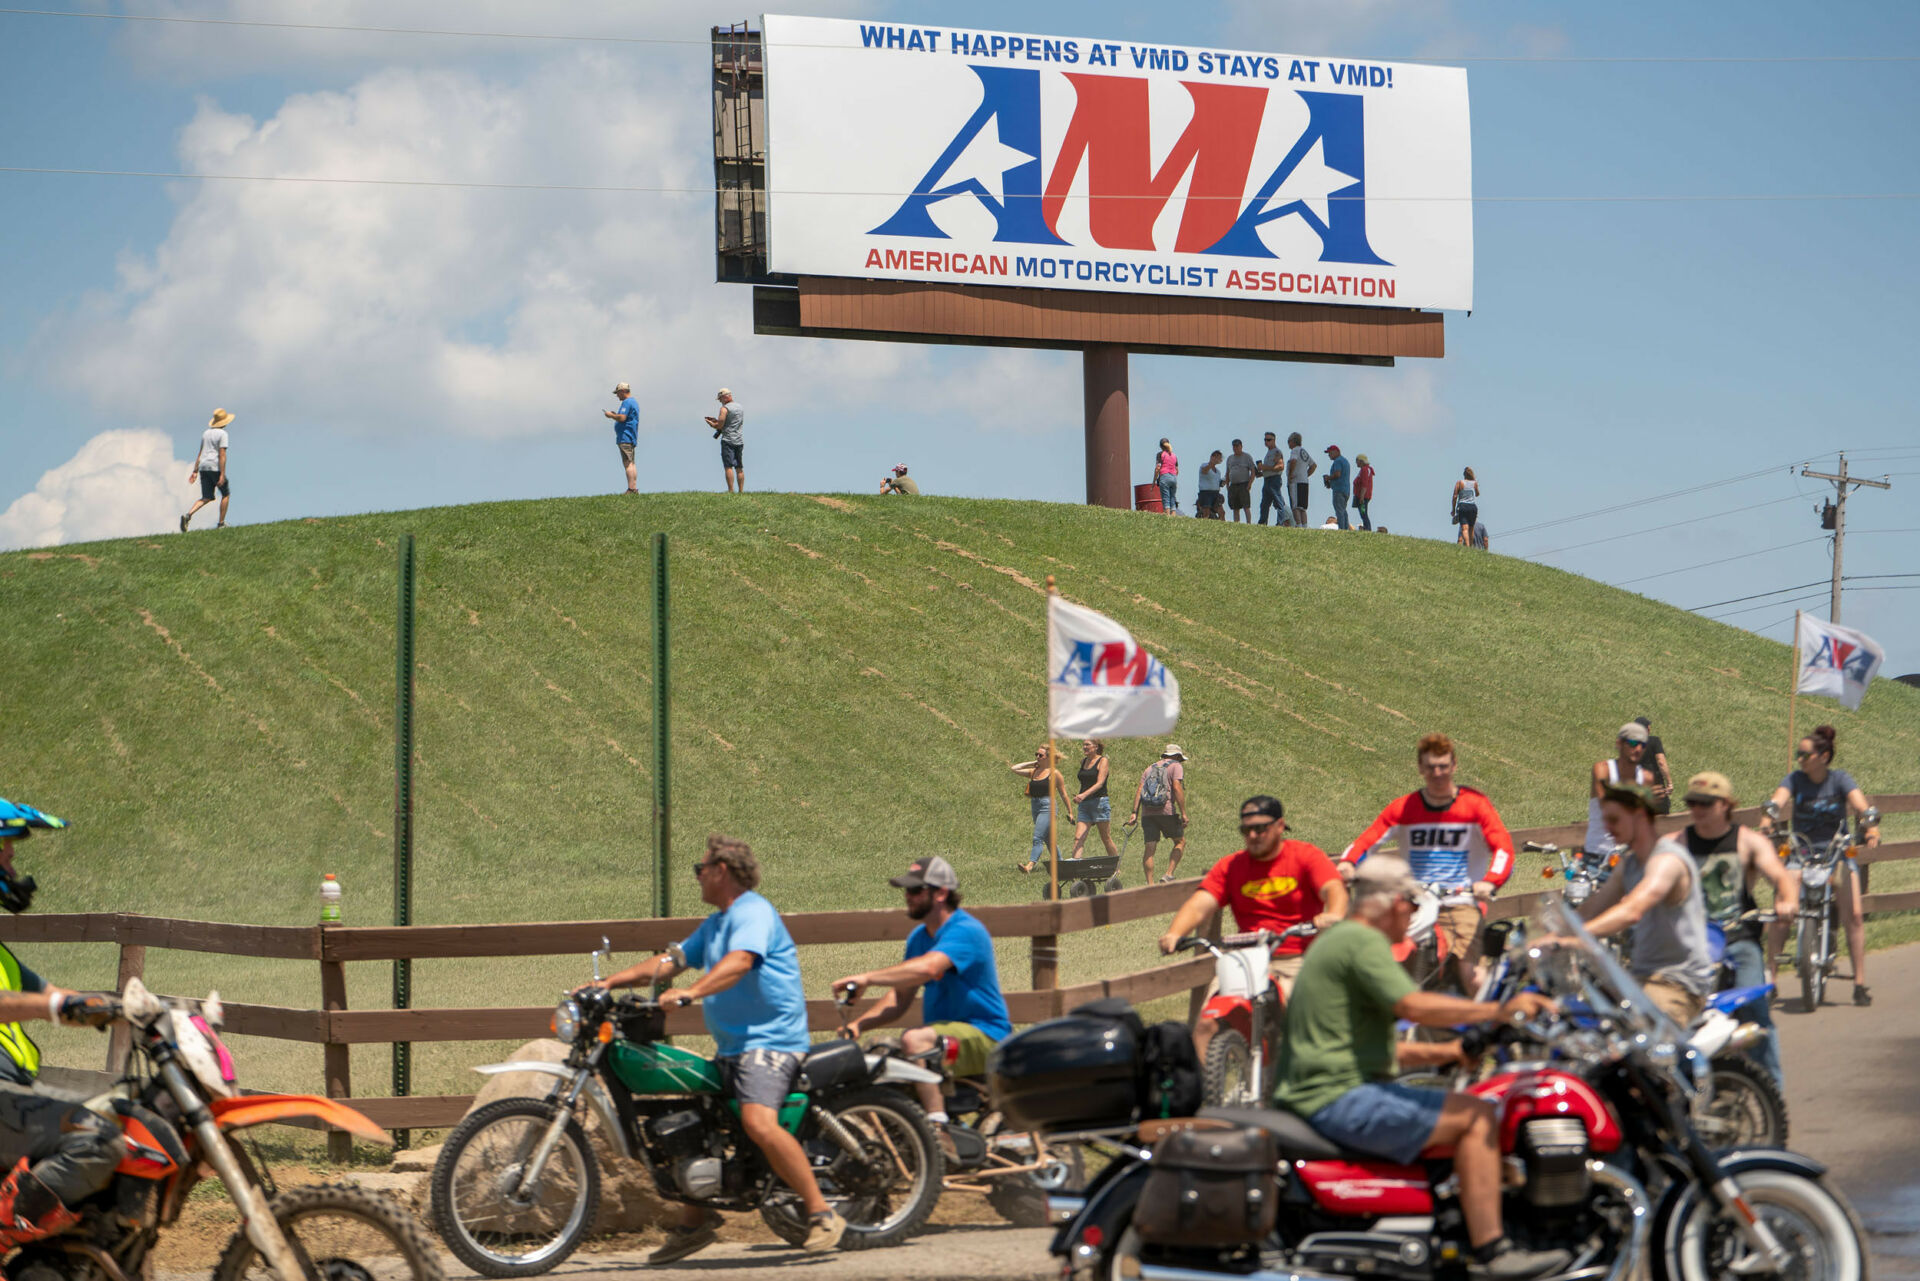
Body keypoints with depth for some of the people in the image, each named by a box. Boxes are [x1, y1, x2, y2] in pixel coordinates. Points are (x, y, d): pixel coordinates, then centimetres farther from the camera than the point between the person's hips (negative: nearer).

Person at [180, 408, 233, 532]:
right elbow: (222, 454, -13)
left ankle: (188, 515, -19)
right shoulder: (222, 434, -5)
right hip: (215, 467, -6)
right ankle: (221, 523, 12)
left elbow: (200, 453, 18)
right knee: (226, 494, 13)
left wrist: (195, 471, 18)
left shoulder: (206, 433, 17)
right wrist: (222, 475, -16)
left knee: (207, 498, 5)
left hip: (203, 467, 6)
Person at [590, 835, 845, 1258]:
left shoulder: (753, 912, -11)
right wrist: (610, 982, 12)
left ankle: (822, 1215, -26)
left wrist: (691, 992, -44)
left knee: (759, 1123, -31)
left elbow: (739, 962, -29)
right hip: (731, 1048, 11)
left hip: (769, 1041, -11)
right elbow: (671, 961, 21)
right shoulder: (715, 924, 22)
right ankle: (693, 1224, 27)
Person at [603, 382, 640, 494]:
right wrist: (616, 415, 18)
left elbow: (622, 418, -23)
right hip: (632, 438, 11)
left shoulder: (626, 402, -12)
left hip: (625, 437, -11)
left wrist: (611, 415, -7)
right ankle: (635, 489, 9)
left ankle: (631, 489, -19)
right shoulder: (634, 402, 21)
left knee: (628, 463, -14)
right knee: (631, 463, 11)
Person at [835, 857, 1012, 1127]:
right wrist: (858, 1024, -6)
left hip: (983, 1035, -9)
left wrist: (867, 978, -36)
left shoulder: (966, 931, -17)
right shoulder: (919, 937, 12)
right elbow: (900, 998, 11)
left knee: (914, 1040, -32)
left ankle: (938, 1129, -35)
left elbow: (928, 968, -35)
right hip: (945, 1029, 9)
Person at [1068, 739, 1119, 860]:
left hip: (1099, 803, -6)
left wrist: (1084, 795, -29)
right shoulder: (1083, 761, 15)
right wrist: (1078, 796, 15)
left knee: (1106, 839, 2)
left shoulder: (1102, 761, -4)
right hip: (1084, 805, 6)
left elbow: (1100, 783, -17)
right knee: (1078, 839, -8)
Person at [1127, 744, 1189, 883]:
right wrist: (1183, 813, -10)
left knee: (1149, 848, 2)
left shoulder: (1150, 768, 23)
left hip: (1147, 813, 5)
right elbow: (1177, 788, -8)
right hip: (1167, 811, -5)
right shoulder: (1176, 766, 7)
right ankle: (1169, 875, -2)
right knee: (1180, 842, 11)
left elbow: (1139, 790, 12)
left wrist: (1135, 812, 6)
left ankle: (1150, 884, -3)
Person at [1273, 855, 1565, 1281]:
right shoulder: (1362, 941, -11)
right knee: (1476, 1116, -14)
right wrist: (1498, 1011, -22)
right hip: (1340, 1098, -11)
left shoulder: (1336, 940, 22)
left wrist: (1446, 1052, 19)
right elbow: (1413, 1005, -26)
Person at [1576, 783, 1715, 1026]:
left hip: (1679, 984, -9)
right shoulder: (1629, 861, 15)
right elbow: (1593, 909, 19)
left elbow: (1633, 911, -32)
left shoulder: (1667, 860, -16)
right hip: (1639, 974, 9)